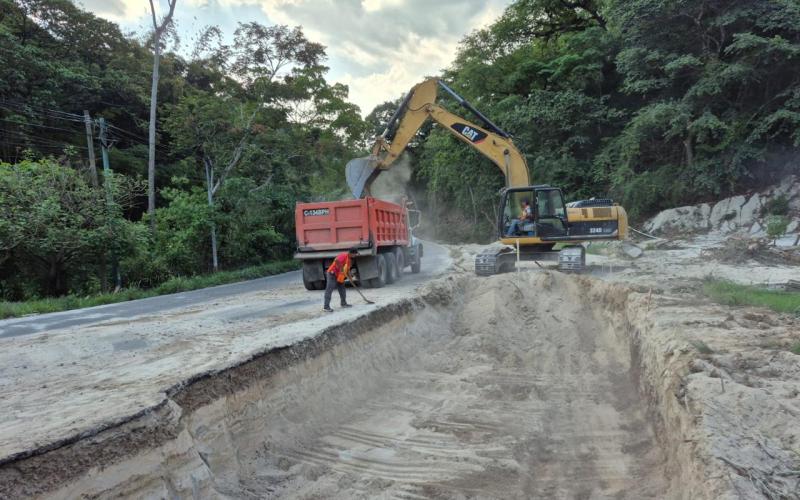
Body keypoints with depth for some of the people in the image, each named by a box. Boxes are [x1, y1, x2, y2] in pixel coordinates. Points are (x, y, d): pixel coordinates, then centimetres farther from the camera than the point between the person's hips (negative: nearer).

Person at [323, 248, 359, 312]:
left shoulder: (350, 260, 13)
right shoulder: (344, 255, -18)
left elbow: (347, 269, 22)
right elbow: (336, 260, -36)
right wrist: (341, 269, -27)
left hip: (339, 276, 10)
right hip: (332, 274, -10)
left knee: (342, 289, 16)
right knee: (329, 290, -10)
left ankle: (343, 303, 30)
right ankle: (326, 307, -11)